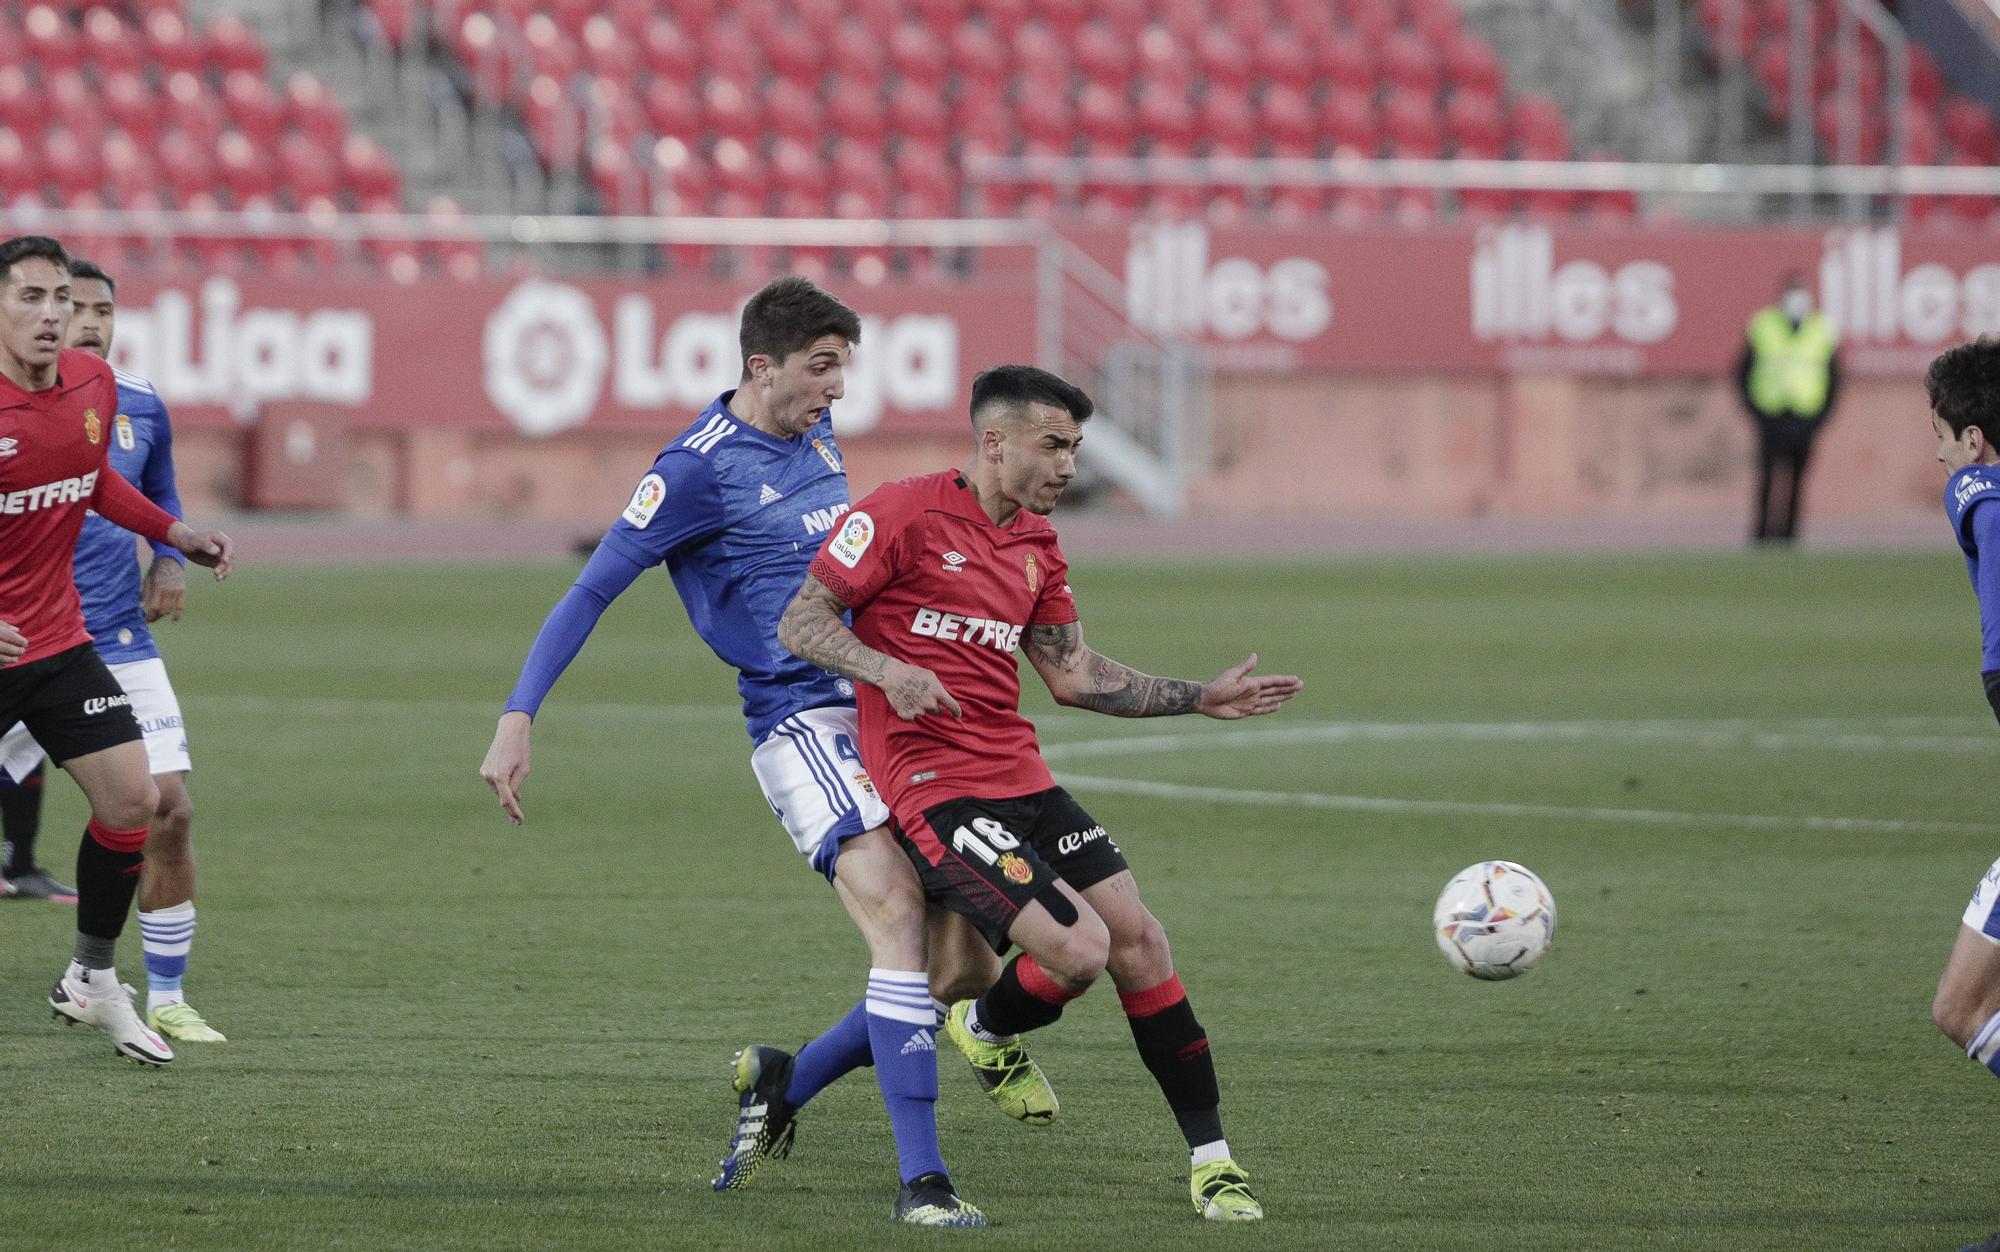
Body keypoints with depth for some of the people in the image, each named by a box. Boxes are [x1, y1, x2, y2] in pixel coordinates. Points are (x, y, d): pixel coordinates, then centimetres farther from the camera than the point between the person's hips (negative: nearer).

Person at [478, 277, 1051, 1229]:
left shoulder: (815, 435, 14)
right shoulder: (699, 468, -10)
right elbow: (591, 592, -9)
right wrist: (517, 719, -16)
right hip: (800, 722, -8)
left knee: (963, 967, 0)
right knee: (900, 921, -24)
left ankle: (783, 1084, 20)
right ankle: (920, 1181, -23)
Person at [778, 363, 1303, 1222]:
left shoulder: (1036, 542, 14)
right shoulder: (904, 514, -8)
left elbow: (1072, 674, 22)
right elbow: (801, 622, -7)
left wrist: (1201, 698, 18)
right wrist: (886, 671, -24)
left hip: (1018, 777, 8)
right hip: (933, 787, -7)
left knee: (1138, 939, -1)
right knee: (1078, 950, -19)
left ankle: (1209, 1159, 9)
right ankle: (984, 1031, 16)